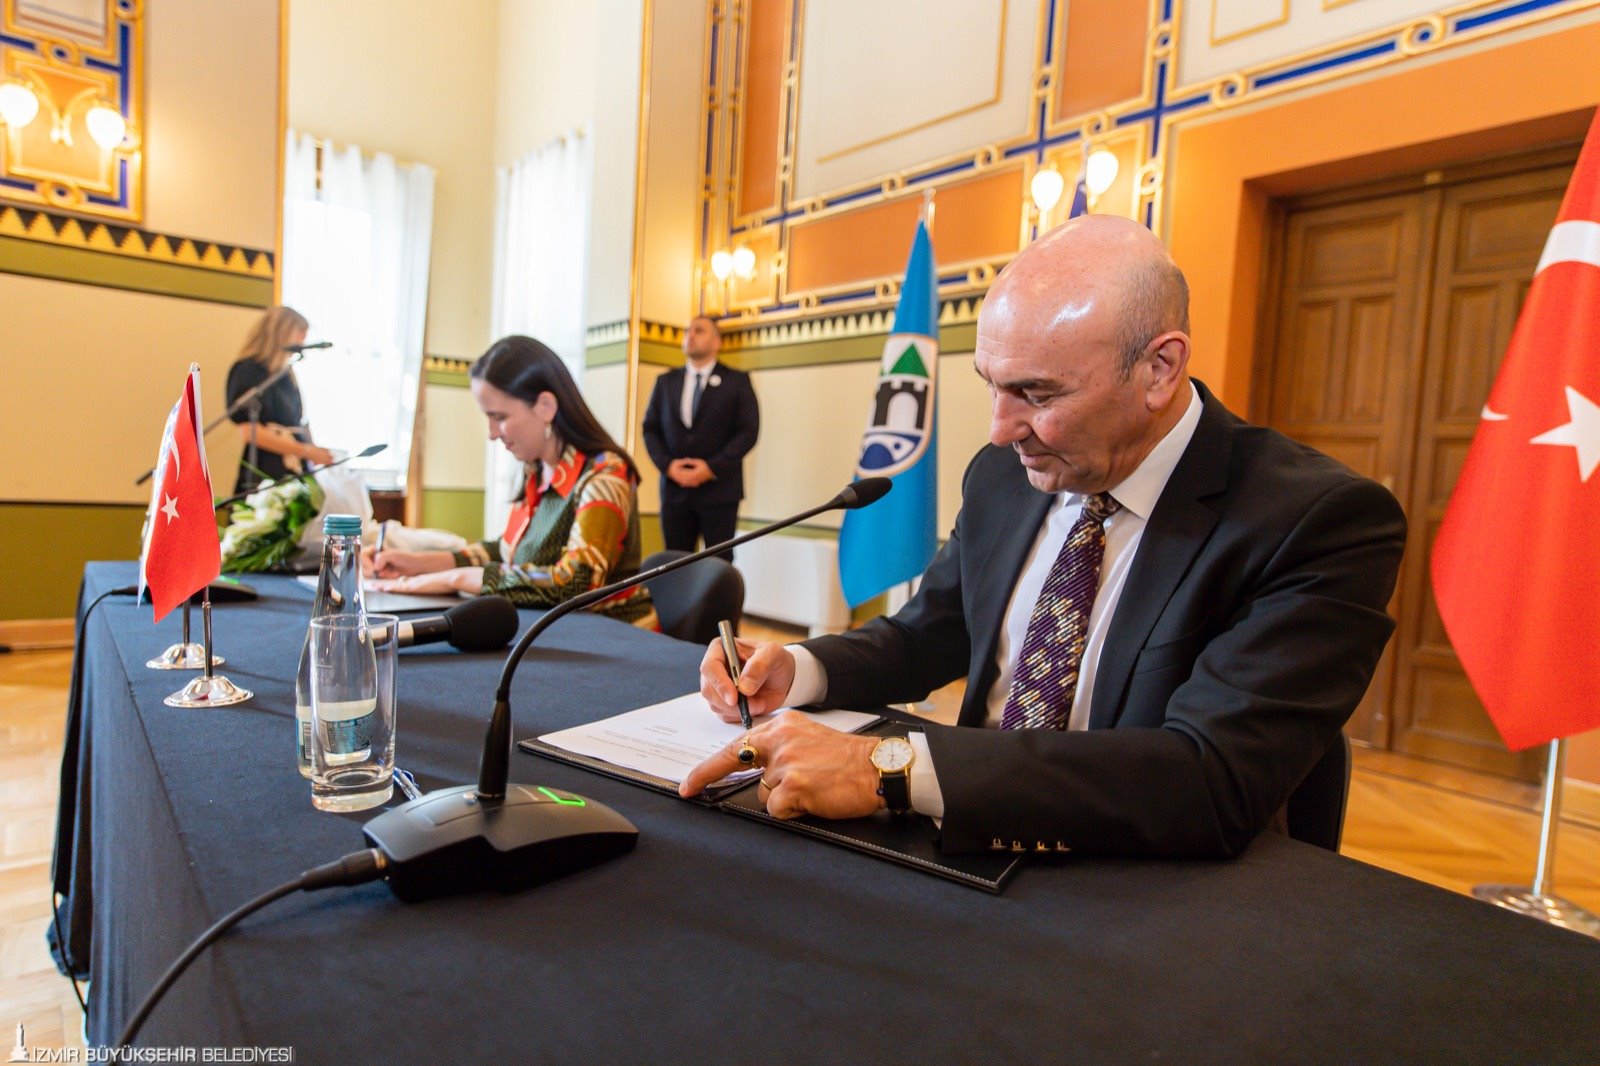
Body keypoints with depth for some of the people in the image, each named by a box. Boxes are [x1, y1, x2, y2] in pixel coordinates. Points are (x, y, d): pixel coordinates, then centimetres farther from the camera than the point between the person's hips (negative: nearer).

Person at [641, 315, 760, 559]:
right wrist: (667, 465, -7)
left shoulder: (737, 380, 4)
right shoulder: (665, 381, 15)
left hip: (719, 488, -3)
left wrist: (712, 468, -14)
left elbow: (748, 431, -4)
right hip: (674, 487, 3)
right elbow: (650, 428, 11)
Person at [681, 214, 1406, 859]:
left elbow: (1214, 781, -28)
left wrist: (892, 769, -34)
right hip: (969, 849, 5)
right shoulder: (1002, 474, 1)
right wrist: (800, 670, -8)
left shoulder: (1318, 522, -17)